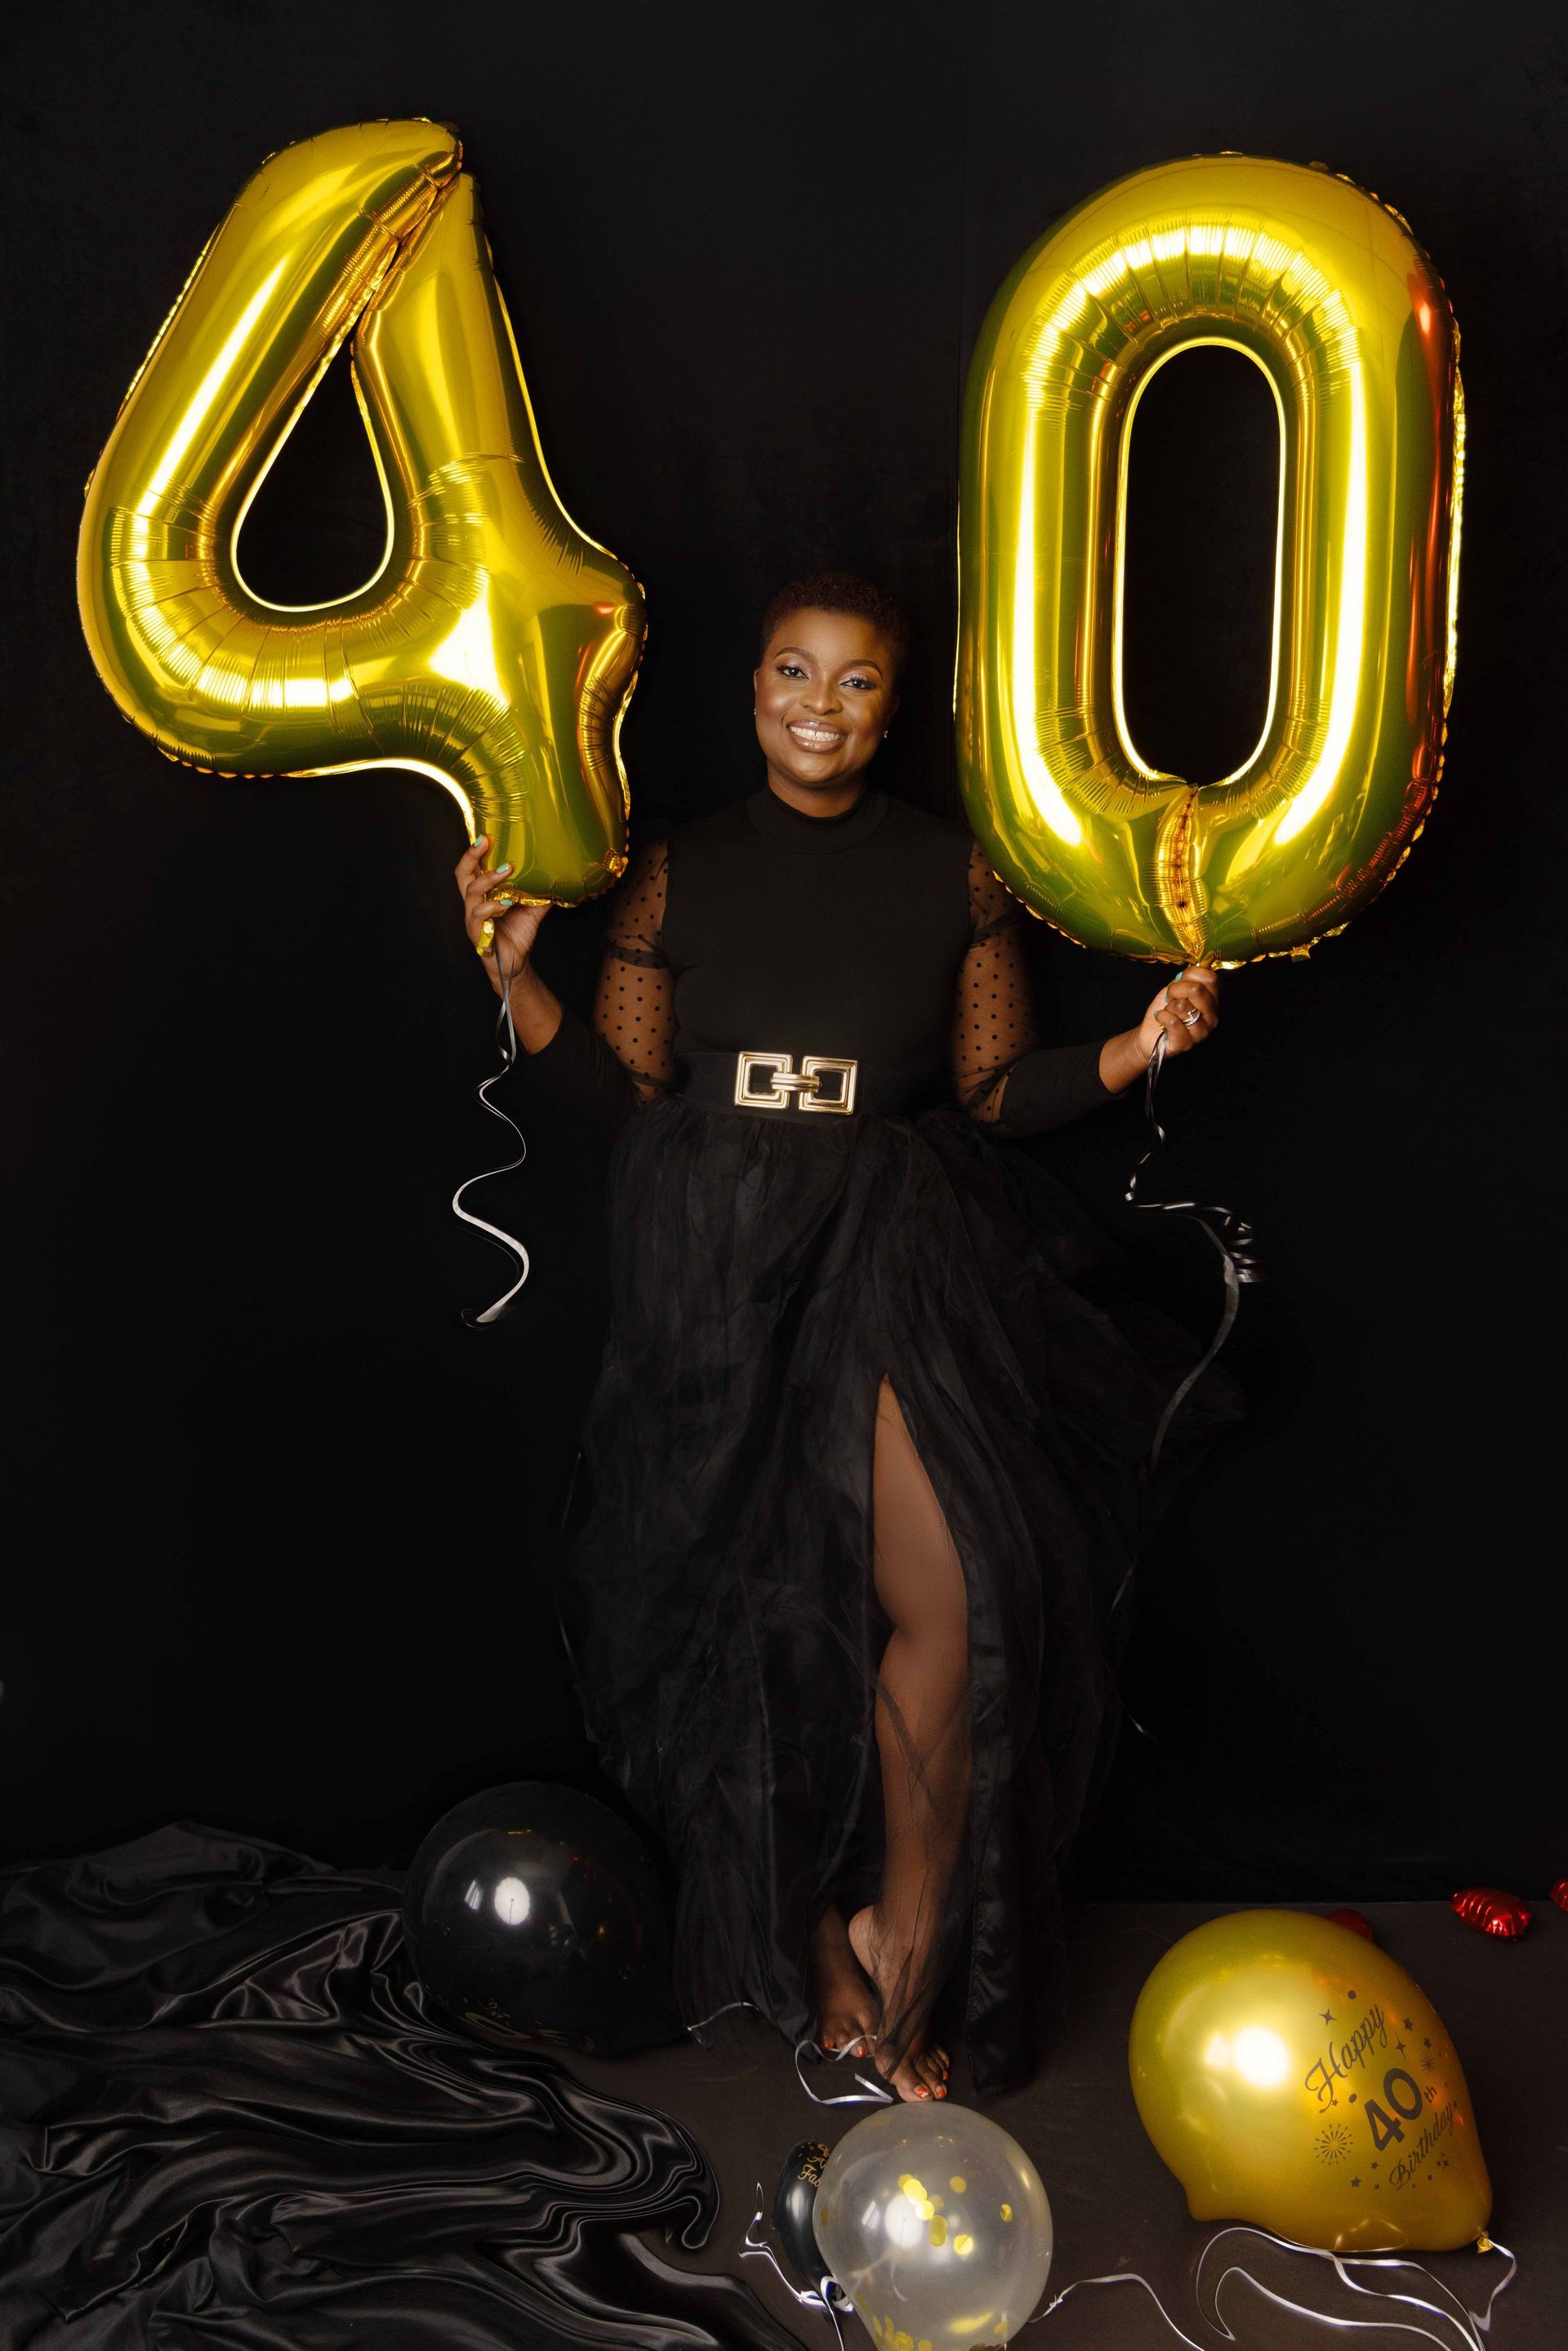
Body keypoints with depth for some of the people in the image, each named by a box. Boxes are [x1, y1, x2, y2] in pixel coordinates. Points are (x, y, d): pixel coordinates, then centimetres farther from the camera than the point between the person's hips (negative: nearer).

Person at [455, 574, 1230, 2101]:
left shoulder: (956, 872, 8)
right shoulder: (675, 874, 8)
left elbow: (997, 1095, 9)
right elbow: (625, 1098, 7)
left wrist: (1133, 1049, -5)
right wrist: (515, 975, -5)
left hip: (900, 1260, 0)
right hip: (720, 1272, 1)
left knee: (956, 1597, -17)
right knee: (754, 1614, 2)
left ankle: (900, 1944, 5)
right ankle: (817, 1955, 23)